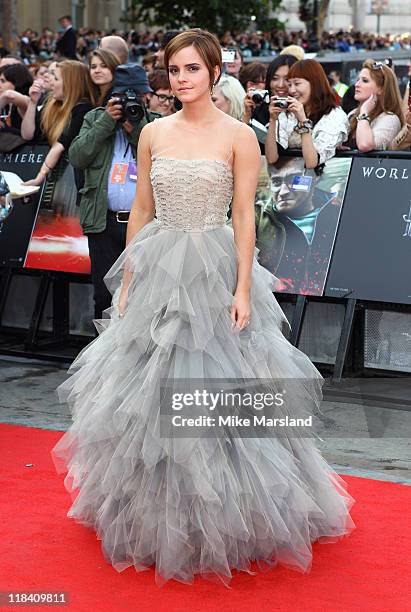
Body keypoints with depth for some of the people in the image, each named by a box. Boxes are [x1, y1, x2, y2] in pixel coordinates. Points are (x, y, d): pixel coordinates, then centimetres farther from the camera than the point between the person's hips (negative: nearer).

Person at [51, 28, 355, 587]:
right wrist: (128, 279, 6)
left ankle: (221, 518, 14)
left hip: (215, 270, -4)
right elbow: (141, 211, 9)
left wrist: (243, 289, -12)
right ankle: (156, 515, 24)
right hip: (158, 269, 4)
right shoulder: (153, 134, 7)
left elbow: (244, 217, -6)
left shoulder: (238, 136, -4)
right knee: (148, 390, 8)